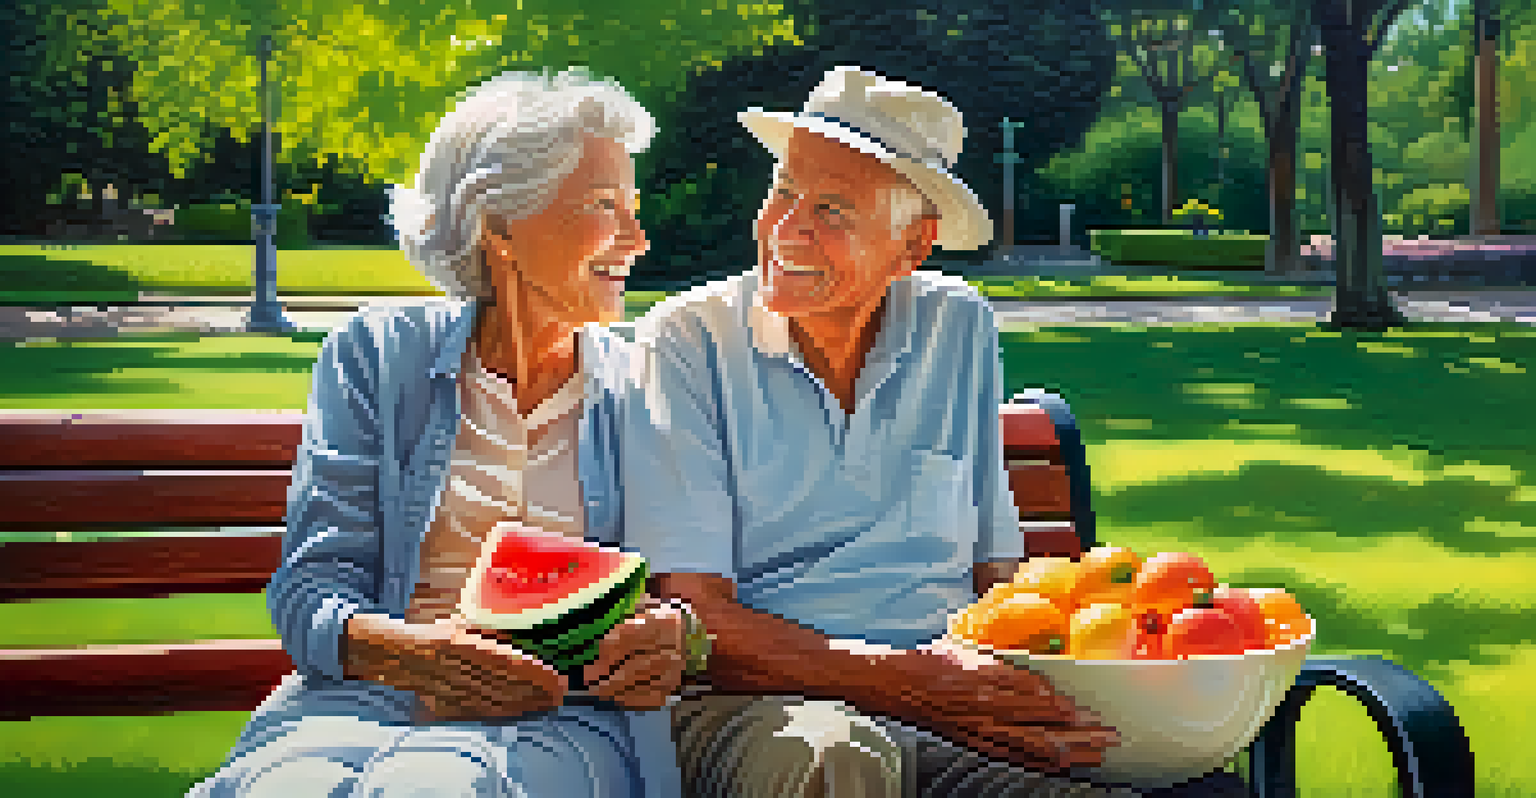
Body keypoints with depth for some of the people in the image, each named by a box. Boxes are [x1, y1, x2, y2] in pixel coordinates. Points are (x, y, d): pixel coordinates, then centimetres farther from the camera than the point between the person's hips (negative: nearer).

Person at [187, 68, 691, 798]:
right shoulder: (376, 358, 11)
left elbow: (683, 595, 13)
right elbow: (310, 583, 3)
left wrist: (668, 637, -14)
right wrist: (403, 651, -20)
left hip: (564, 715, -1)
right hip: (372, 698, 1)